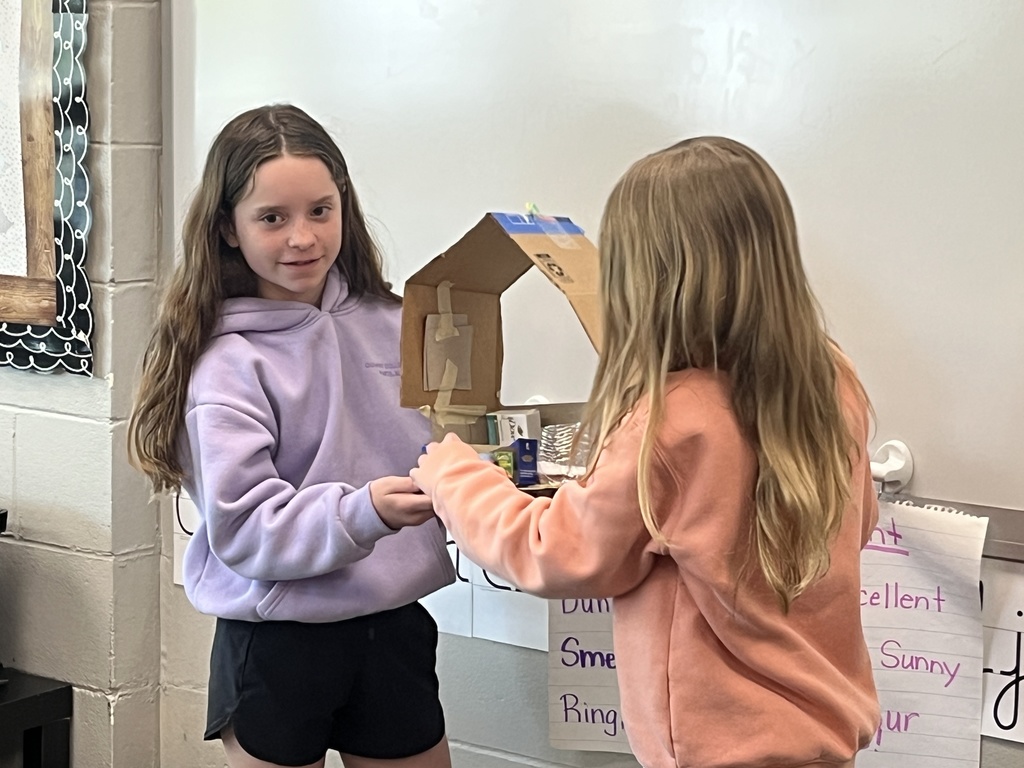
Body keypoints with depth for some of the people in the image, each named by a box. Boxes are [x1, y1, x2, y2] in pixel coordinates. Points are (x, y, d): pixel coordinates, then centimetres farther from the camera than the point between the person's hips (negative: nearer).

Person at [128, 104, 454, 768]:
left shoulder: (386, 322, 1)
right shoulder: (226, 361, -12)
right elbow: (244, 528, -17)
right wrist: (363, 512, -31)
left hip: (394, 628, 4)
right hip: (277, 644, -4)